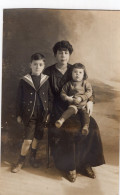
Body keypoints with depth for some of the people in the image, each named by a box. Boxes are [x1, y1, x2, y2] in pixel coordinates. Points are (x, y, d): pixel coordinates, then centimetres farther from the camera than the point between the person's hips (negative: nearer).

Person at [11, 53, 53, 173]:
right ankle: (21, 162, 16)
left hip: (42, 114, 2)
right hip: (29, 114, -2)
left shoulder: (47, 80, 1)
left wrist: (49, 113, 1)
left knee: (37, 137, 14)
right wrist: (19, 114, 1)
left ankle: (33, 157, 36)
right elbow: (19, 99, 0)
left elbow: (50, 98, 5)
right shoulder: (24, 81, -4)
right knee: (28, 139, -3)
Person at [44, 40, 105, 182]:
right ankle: (70, 166, -11)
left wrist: (90, 100, -4)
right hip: (57, 110, -3)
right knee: (67, 131, -30)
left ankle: (85, 163, -5)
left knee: (91, 127, -21)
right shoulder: (48, 72, 3)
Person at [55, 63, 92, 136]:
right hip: (72, 104, -1)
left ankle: (86, 126, -43)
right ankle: (61, 120, -50)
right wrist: (67, 98, -10)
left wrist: (81, 98, -19)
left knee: (85, 113, -27)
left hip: (83, 104, 1)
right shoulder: (69, 84, 11)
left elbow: (89, 92, -4)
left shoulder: (86, 83, 9)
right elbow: (62, 93, 12)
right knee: (70, 110, -31)